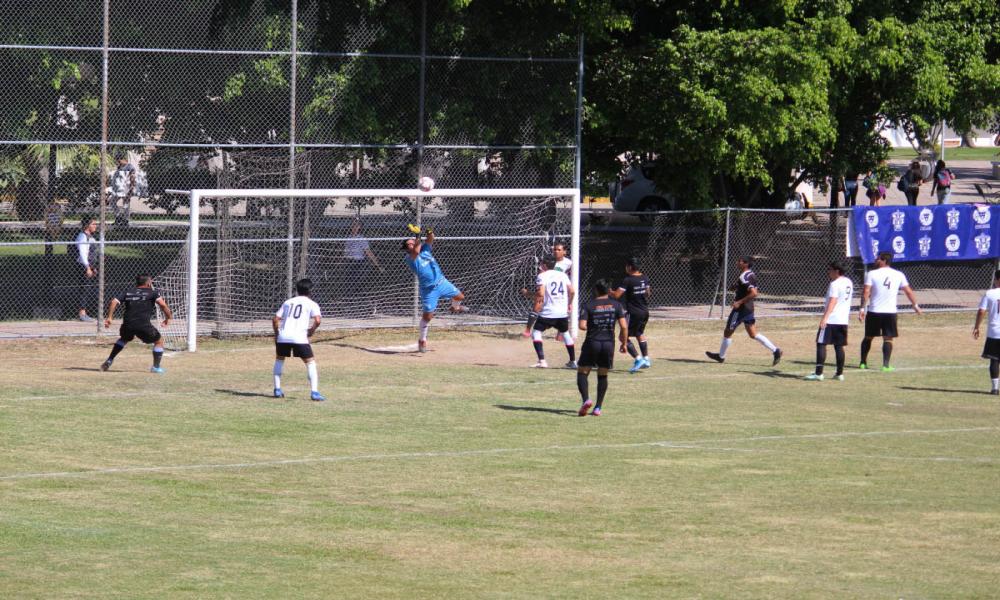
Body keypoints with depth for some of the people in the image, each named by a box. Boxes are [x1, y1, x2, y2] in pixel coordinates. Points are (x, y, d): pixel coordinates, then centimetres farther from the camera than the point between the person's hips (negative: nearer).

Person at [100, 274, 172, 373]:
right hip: (143, 325, -4)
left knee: (123, 338, 35)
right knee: (159, 341, 17)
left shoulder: (127, 292, 19)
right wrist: (168, 317, 5)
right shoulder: (152, 293, 9)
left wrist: (109, 317, 8)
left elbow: (114, 302, 7)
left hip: (127, 324, 4)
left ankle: (109, 361, 28)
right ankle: (156, 367, 11)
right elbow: (162, 304, -7)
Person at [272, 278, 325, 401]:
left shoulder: (288, 302, 20)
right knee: (311, 363, 6)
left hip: (283, 336, 4)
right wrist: (312, 330, 8)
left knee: (279, 359, 27)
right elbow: (318, 320, -10)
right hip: (300, 338, -4)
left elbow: (275, 319, 14)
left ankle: (277, 389, 23)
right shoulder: (311, 304, 8)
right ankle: (314, 392, -6)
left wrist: (276, 333, 27)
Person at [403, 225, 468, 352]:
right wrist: (417, 237, -37)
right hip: (429, 289, -6)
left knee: (460, 297, 16)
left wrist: (430, 234, -30)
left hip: (442, 282, 6)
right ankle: (422, 340, 10)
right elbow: (416, 252, -34)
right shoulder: (410, 259, -14)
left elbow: (430, 241, -9)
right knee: (428, 315, -7)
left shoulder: (424, 249, 4)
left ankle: (455, 307, 52)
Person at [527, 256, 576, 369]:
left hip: (548, 312, -5)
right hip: (563, 312, 5)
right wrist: (568, 305, 20)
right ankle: (573, 361, 28)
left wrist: (536, 308, -8)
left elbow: (540, 294, -17)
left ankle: (542, 361, -11)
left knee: (536, 332, 3)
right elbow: (572, 291, 6)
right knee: (566, 334, 23)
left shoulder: (542, 276, -5)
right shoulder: (563, 275, 10)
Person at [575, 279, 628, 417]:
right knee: (603, 375, 14)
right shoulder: (616, 305, 2)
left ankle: (586, 399, -17)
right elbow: (624, 326, -2)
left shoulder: (588, 306, -5)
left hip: (592, 343, -3)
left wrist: (588, 327, 9)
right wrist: (624, 343, 9)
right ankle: (598, 407, 10)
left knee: (582, 372, 7)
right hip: (609, 343, 3)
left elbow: (582, 326, -14)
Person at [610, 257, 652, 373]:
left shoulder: (627, 280, -17)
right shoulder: (645, 278, 5)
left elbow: (616, 295, -19)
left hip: (633, 313, -8)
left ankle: (638, 359, -14)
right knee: (640, 334, 27)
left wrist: (609, 292, 0)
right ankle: (646, 359, 29)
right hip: (645, 311, 8)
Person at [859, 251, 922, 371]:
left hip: (873, 312, -1)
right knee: (888, 339, 5)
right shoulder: (899, 275, 4)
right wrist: (916, 306, 18)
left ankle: (863, 363, 19)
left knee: (868, 337, 14)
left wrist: (862, 308, -11)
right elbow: (908, 291, 7)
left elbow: (866, 292, -11)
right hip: (890, 312, 1)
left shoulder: (872, 274, -4)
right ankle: (885, 365, -5)